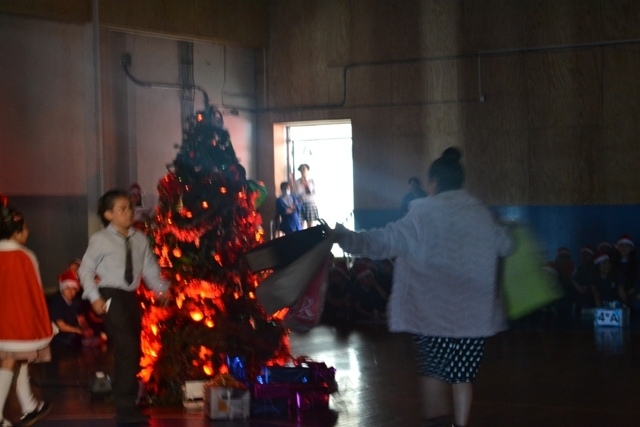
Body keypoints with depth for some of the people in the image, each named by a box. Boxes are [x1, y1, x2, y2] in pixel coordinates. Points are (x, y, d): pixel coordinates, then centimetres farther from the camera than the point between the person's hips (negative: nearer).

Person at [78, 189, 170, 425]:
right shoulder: (100, 239, -6)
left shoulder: (140, 239, 7)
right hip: (112, 297, -6)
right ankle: (125, 408, -9)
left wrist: (161, 289, -3)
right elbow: (85, 269, -3)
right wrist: (94, 297, -10)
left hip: (131, 297, 6)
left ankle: (128, 403, 26)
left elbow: (149, 267, 11)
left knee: (134, 351, 11)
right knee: (127, 349, -16)